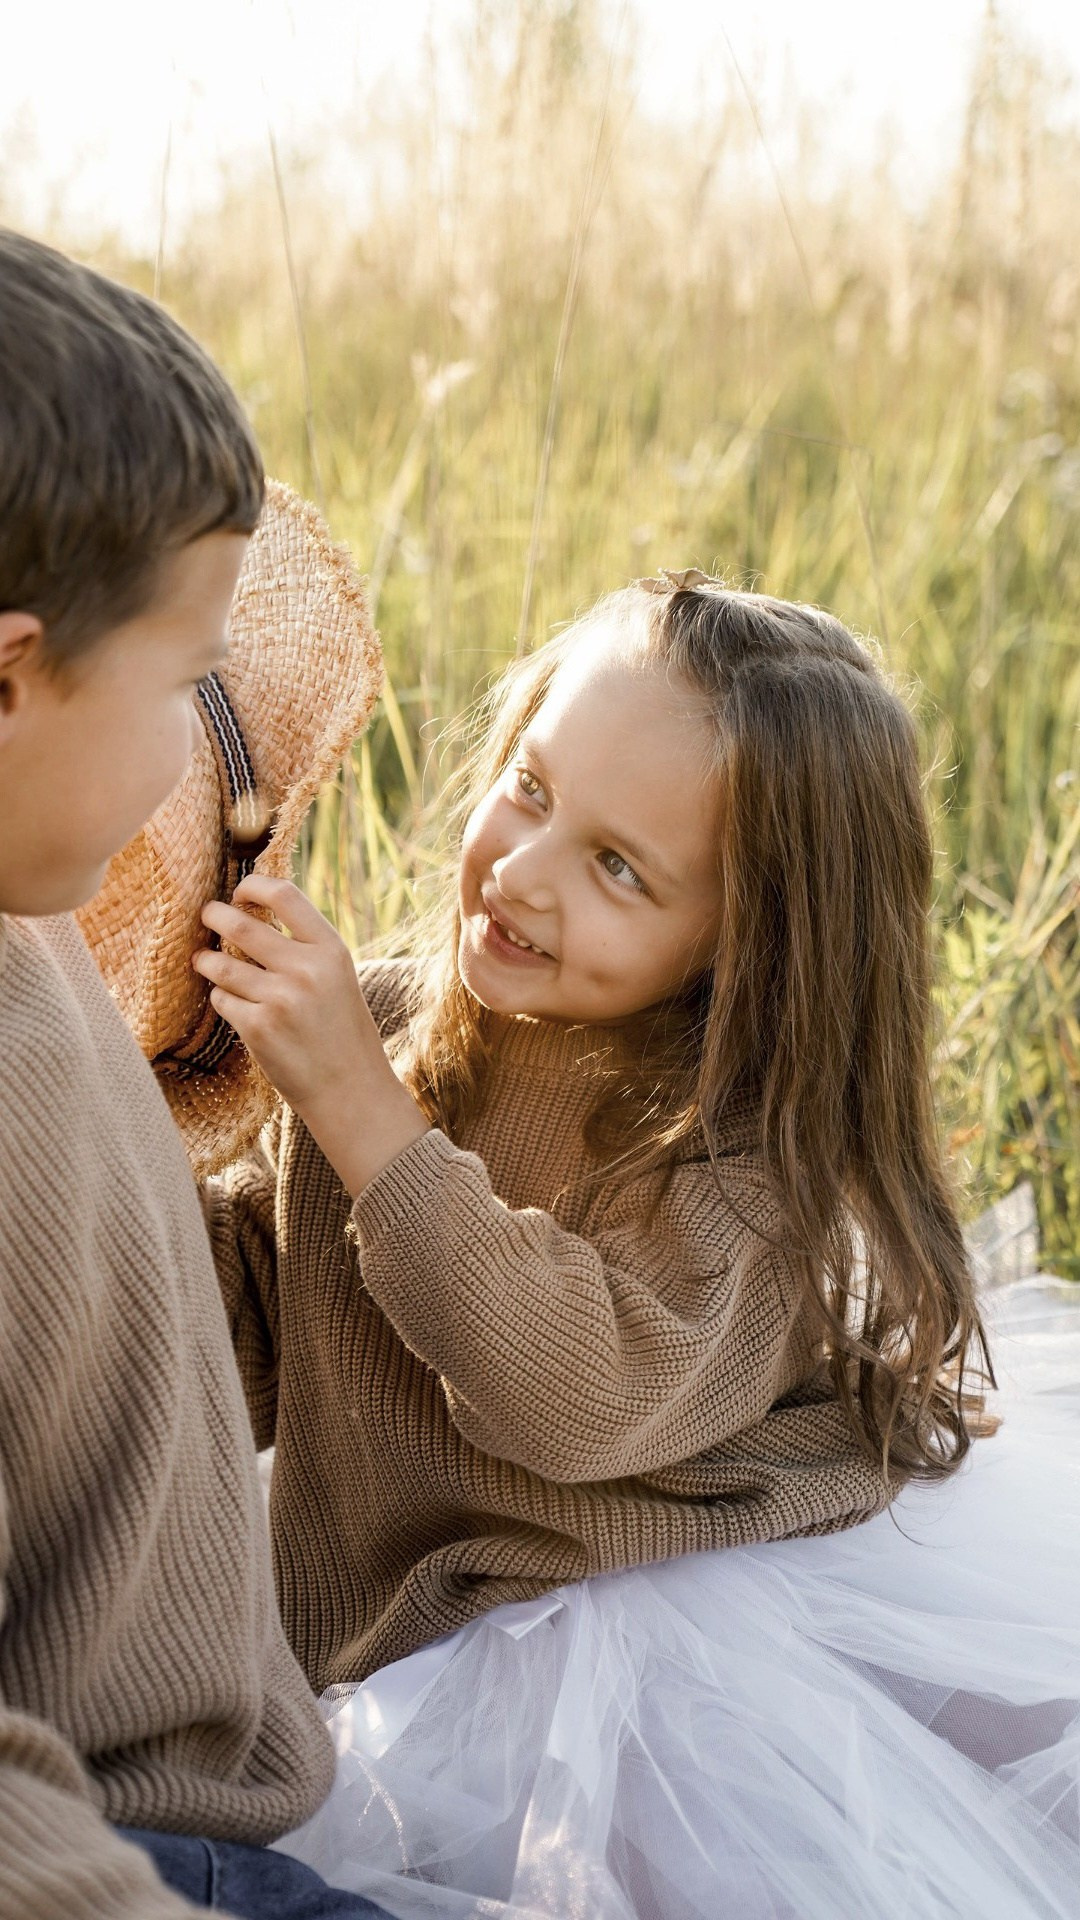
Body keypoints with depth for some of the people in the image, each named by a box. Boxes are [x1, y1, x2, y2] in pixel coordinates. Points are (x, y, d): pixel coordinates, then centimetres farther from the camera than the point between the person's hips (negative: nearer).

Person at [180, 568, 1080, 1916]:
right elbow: (246, 1342, 7)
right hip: (405, 1647, 4)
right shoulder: (381, 1028, -1)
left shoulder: (752, 1144, -15)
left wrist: (355, 1103, -28)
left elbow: (578, 1399, -29)